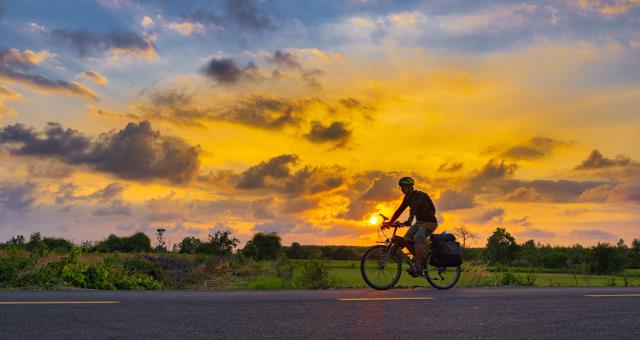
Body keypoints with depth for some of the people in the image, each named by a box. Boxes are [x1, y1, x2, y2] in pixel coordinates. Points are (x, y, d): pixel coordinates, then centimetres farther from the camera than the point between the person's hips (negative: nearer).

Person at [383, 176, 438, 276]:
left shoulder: (417, 195, -21)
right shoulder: (407, 197, 6)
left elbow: (413, 208, -37)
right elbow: (400, 210, 5)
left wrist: (409, 221, -51)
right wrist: (390, 222, -4)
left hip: (429, 223, -9)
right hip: (419, 222, 9)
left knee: (417, 240, -28)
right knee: (406, 239, -5)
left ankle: (418, 267, -23)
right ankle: (420, 259, 9)